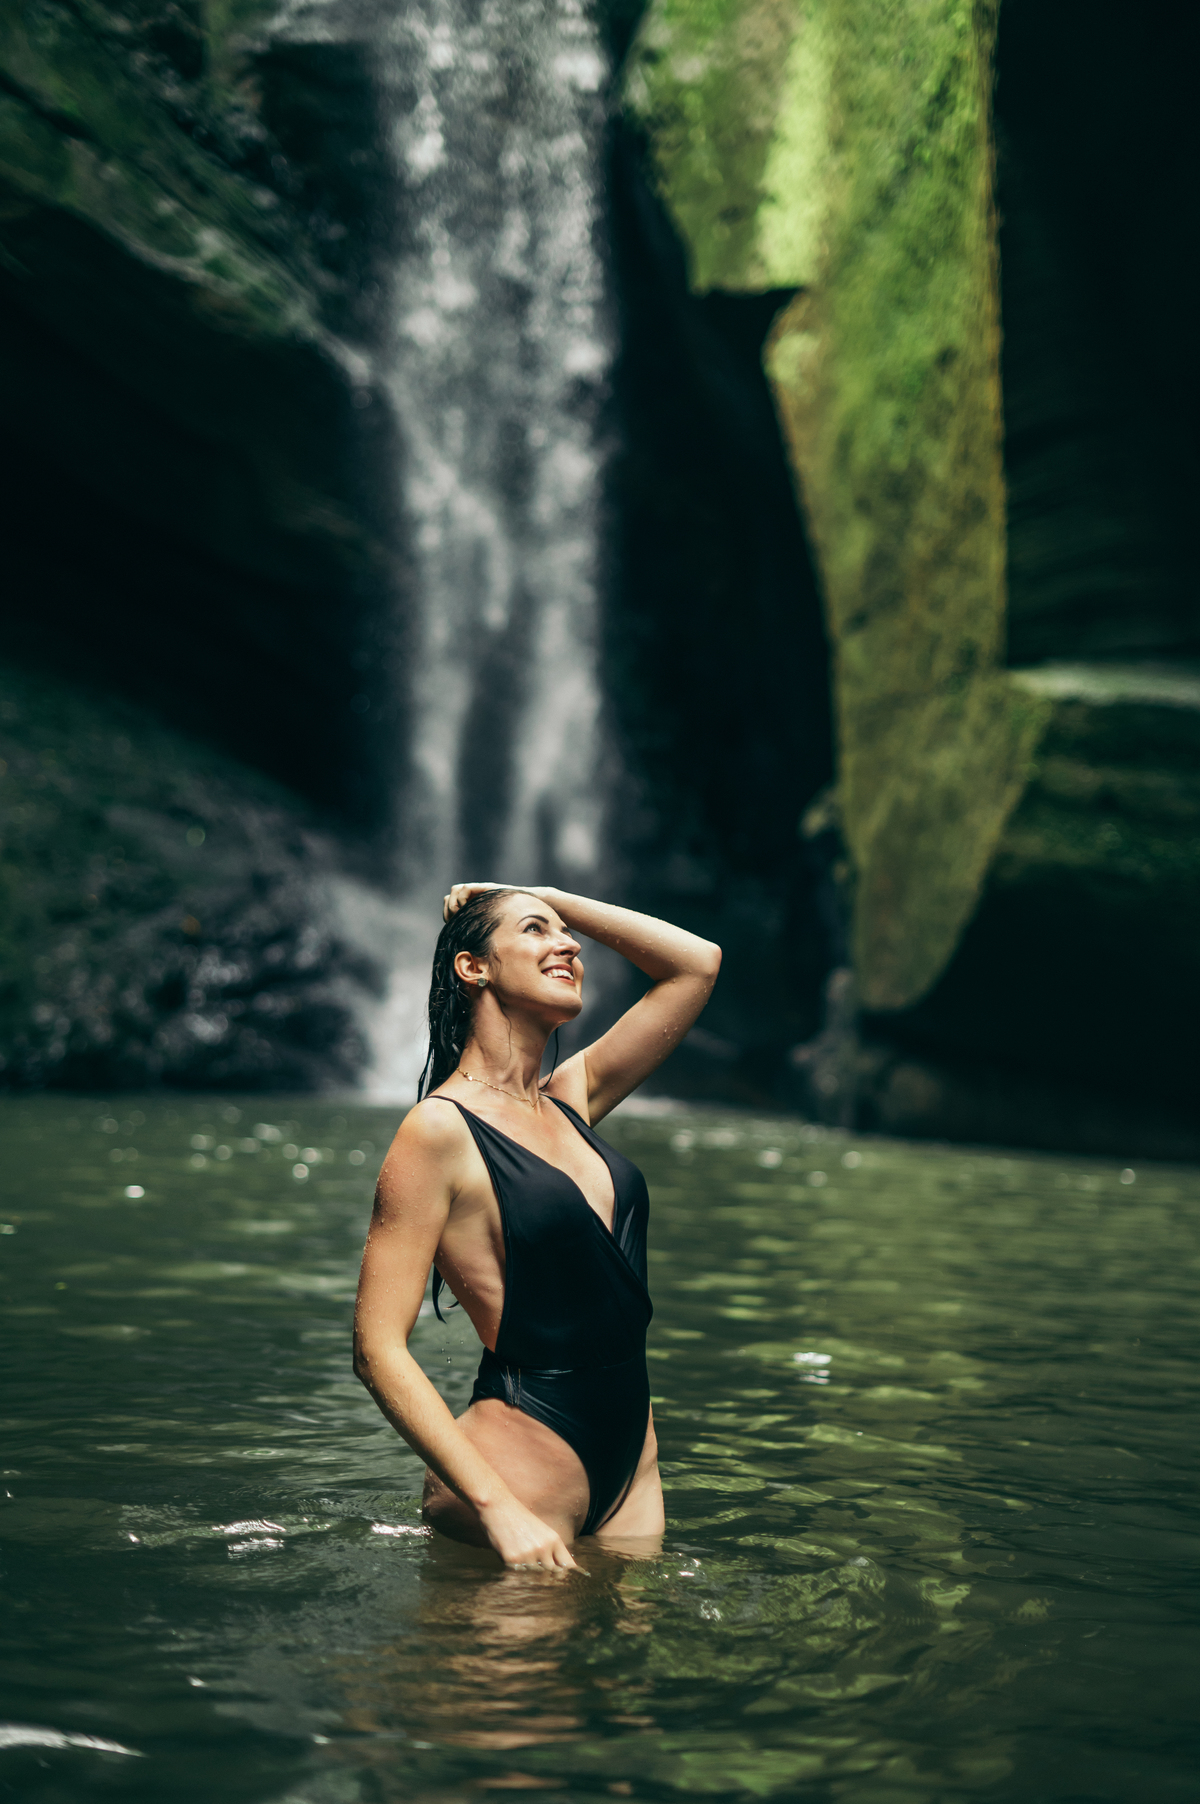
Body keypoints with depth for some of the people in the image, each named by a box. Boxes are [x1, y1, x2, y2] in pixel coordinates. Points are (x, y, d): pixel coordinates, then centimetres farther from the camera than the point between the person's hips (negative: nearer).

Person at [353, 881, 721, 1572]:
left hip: (631, 1455, 7)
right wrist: (499, 1509, -23)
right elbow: (379, 1350, -15)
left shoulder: (569, 1100, 11)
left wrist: (551, 895, 10)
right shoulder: (442, 1129, -10)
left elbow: (697, 962, 16)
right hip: (521, 1450, -7)